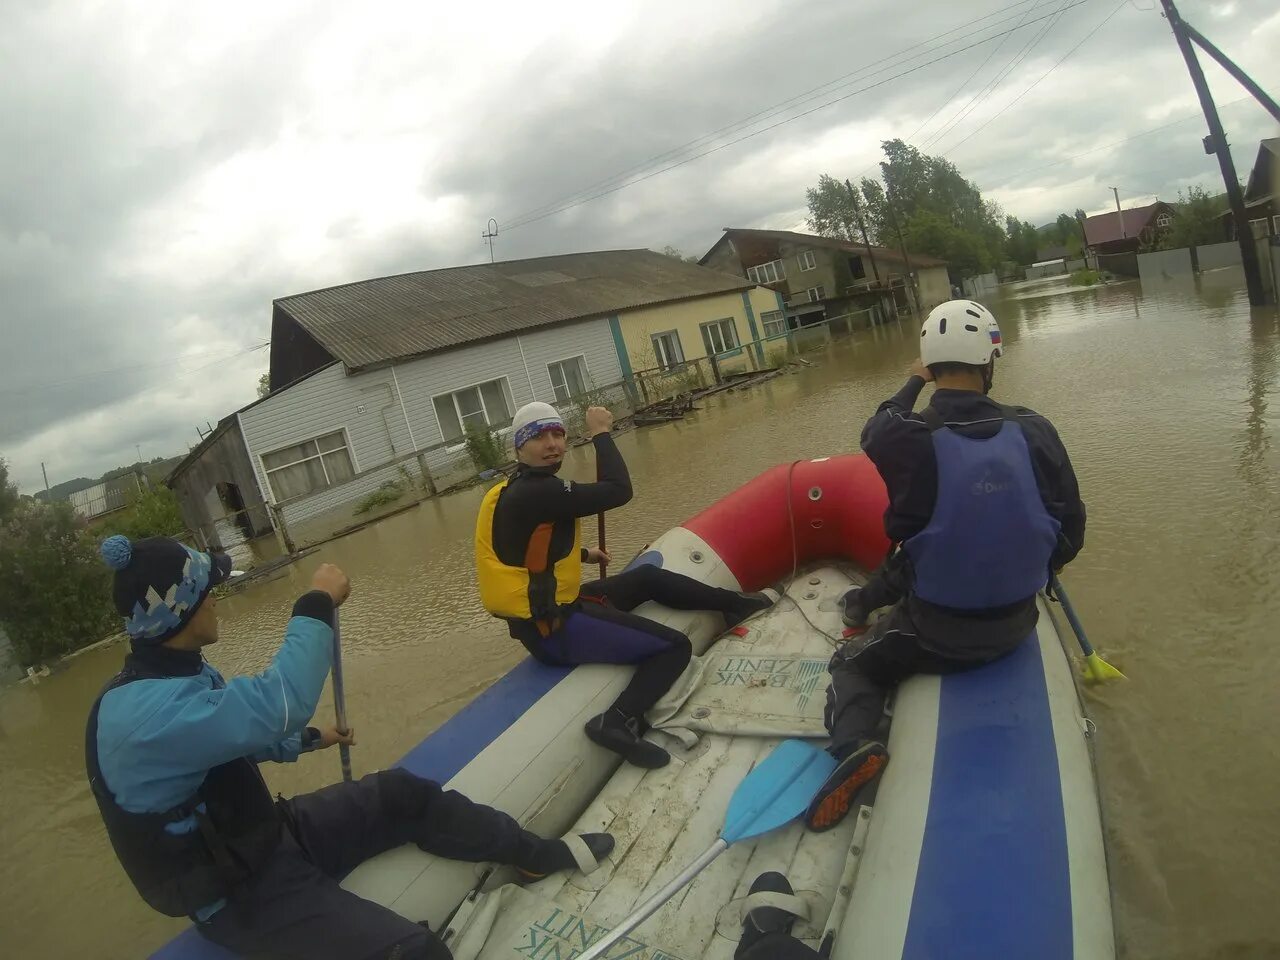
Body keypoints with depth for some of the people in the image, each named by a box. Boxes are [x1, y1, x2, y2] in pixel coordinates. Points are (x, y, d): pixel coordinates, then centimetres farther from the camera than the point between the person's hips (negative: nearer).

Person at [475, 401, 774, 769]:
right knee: (675, 647, -8)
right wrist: (601, 433, -12)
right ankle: (620, 722, -21)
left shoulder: (520, 491, 8)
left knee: (648, 577, 22)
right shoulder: (536, 492, -25)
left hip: (549, 611, 11)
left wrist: (580, 555, 32)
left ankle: (735, 603, 34)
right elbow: (618, 491, -25)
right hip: (555, 629, -11)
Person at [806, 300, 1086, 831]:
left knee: (852, 666, 19)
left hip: (937, 633, -4)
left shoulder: (907, 438, -22)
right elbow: (1070, 533, -3)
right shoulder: (1034, 430, -14)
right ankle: (869, 601, 52)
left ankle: (854, 743, -5)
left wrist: (913, 383, 22)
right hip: (1017, 625, 4)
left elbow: (875, 430, 5)